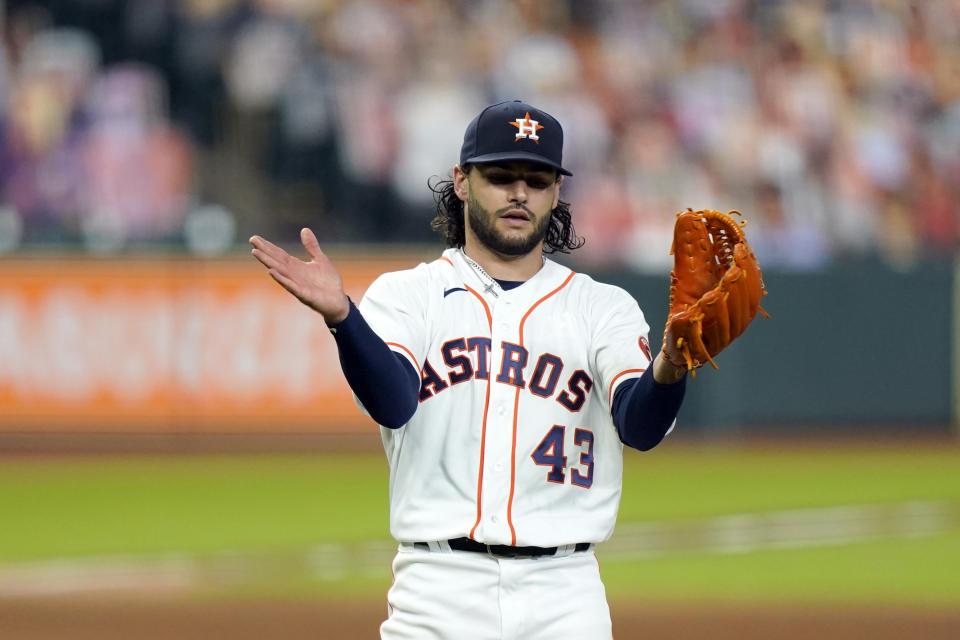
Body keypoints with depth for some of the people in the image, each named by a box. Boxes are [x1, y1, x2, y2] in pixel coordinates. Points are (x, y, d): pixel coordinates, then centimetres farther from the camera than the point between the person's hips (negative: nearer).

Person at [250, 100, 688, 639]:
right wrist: (340, 316, -30)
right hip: (439, 589, -1)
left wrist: (671, 367, -29)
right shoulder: (406, 295, 9)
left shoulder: (603, 307, 12)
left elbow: (641, 425, -6)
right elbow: (392, 403, -12)